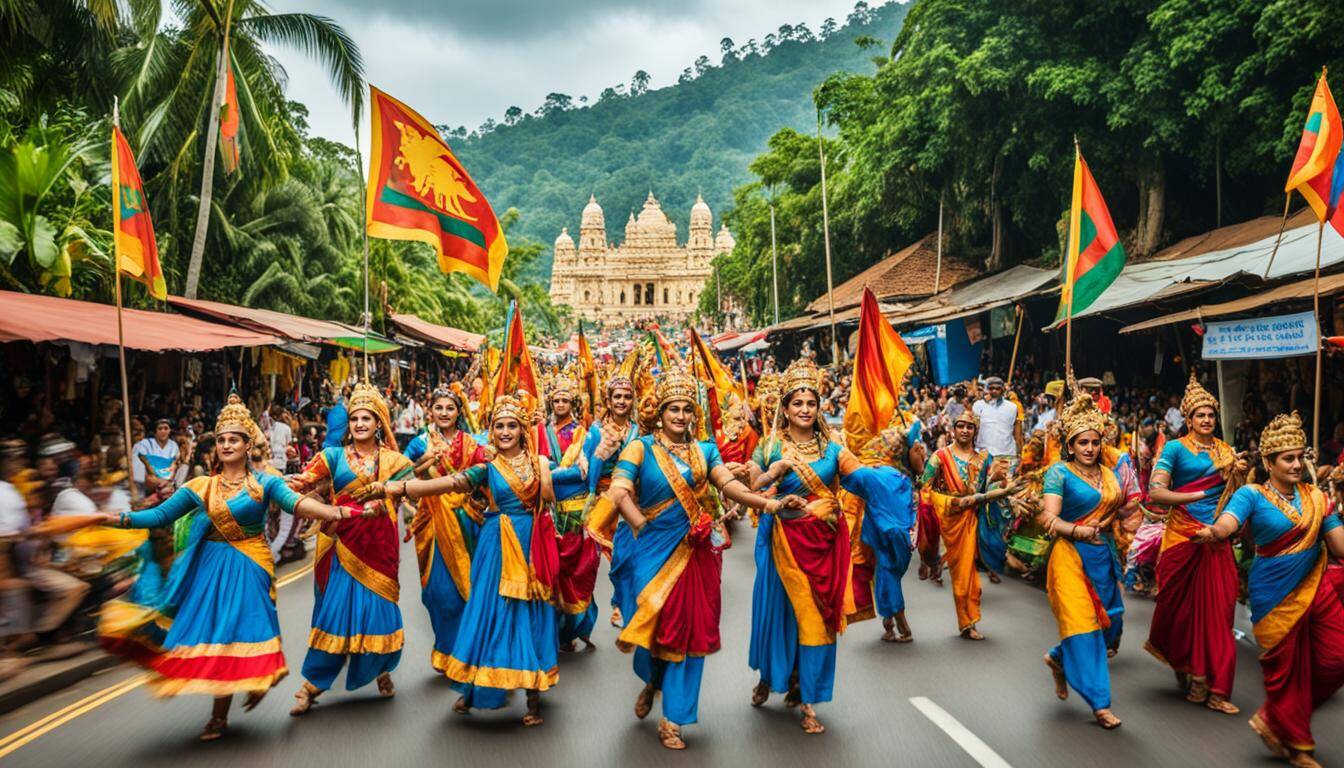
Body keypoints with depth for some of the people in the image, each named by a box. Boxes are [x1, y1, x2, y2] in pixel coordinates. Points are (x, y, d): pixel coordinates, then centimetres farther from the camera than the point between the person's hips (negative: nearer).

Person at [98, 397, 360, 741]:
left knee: (232, 633, -2)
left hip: (247, 568, -3)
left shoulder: (264, 483, -4)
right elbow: (162, 515, 2)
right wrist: (122, 518, -13)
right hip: (208, 568, 3)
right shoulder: (200, 487, 5)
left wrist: (341, 512, -35)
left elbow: (295, 503, -19)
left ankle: (219, 717, 14)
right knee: (209, 630, 2)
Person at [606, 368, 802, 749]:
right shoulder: (641, 448, -1)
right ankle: (651, 680, 37)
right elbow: (619, 493, -11)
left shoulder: (705, 451, 10)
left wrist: (769, 503, -19)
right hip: (658, 549, -3)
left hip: (697, 551, 3)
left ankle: (672, 720, 13)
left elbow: (729, 484, -4)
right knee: (655, 622, 0)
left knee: (689, 628, 2)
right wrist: (644, 527, -15)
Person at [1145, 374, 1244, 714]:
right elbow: (1155, 491, -13)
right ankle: (1181, 664, 32)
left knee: (1216, 609, 2)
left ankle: (1211, 688, 9)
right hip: (1183, 536, -4)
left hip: (1218, 539, 4)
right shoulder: (1176, 448, -3)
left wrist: (1240, 474, -5)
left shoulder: (1225, 450, 13)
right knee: (1181, 606, 5)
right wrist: (1198, 495, -20)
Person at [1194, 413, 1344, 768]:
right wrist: (1213, 532, -51)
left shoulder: (1315, 496, 4)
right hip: (1275, 595, -5)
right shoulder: (1252, 495, -9)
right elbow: (1228, 522, -29)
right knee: (1286, 669, 6)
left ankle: (1274, 719, 23)